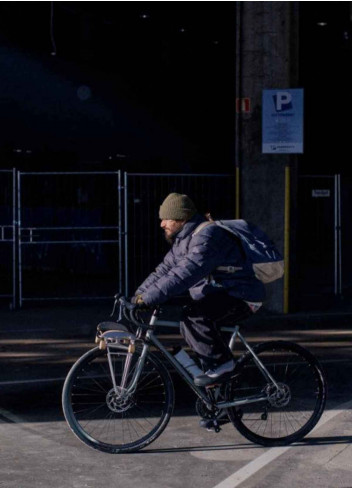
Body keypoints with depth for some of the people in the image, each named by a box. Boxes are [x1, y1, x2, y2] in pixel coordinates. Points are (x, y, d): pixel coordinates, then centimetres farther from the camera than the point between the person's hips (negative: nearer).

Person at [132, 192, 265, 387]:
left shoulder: (207, 236, -22)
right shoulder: (183, 240, 12)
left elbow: (186, 273, -34)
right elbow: (163, 270, 12)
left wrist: (148, 298, -37)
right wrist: (137, 297, -1)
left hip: (241, 296, -11)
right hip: (218, 294, 11)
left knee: (193, 316, -27)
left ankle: (221, 363, -16)